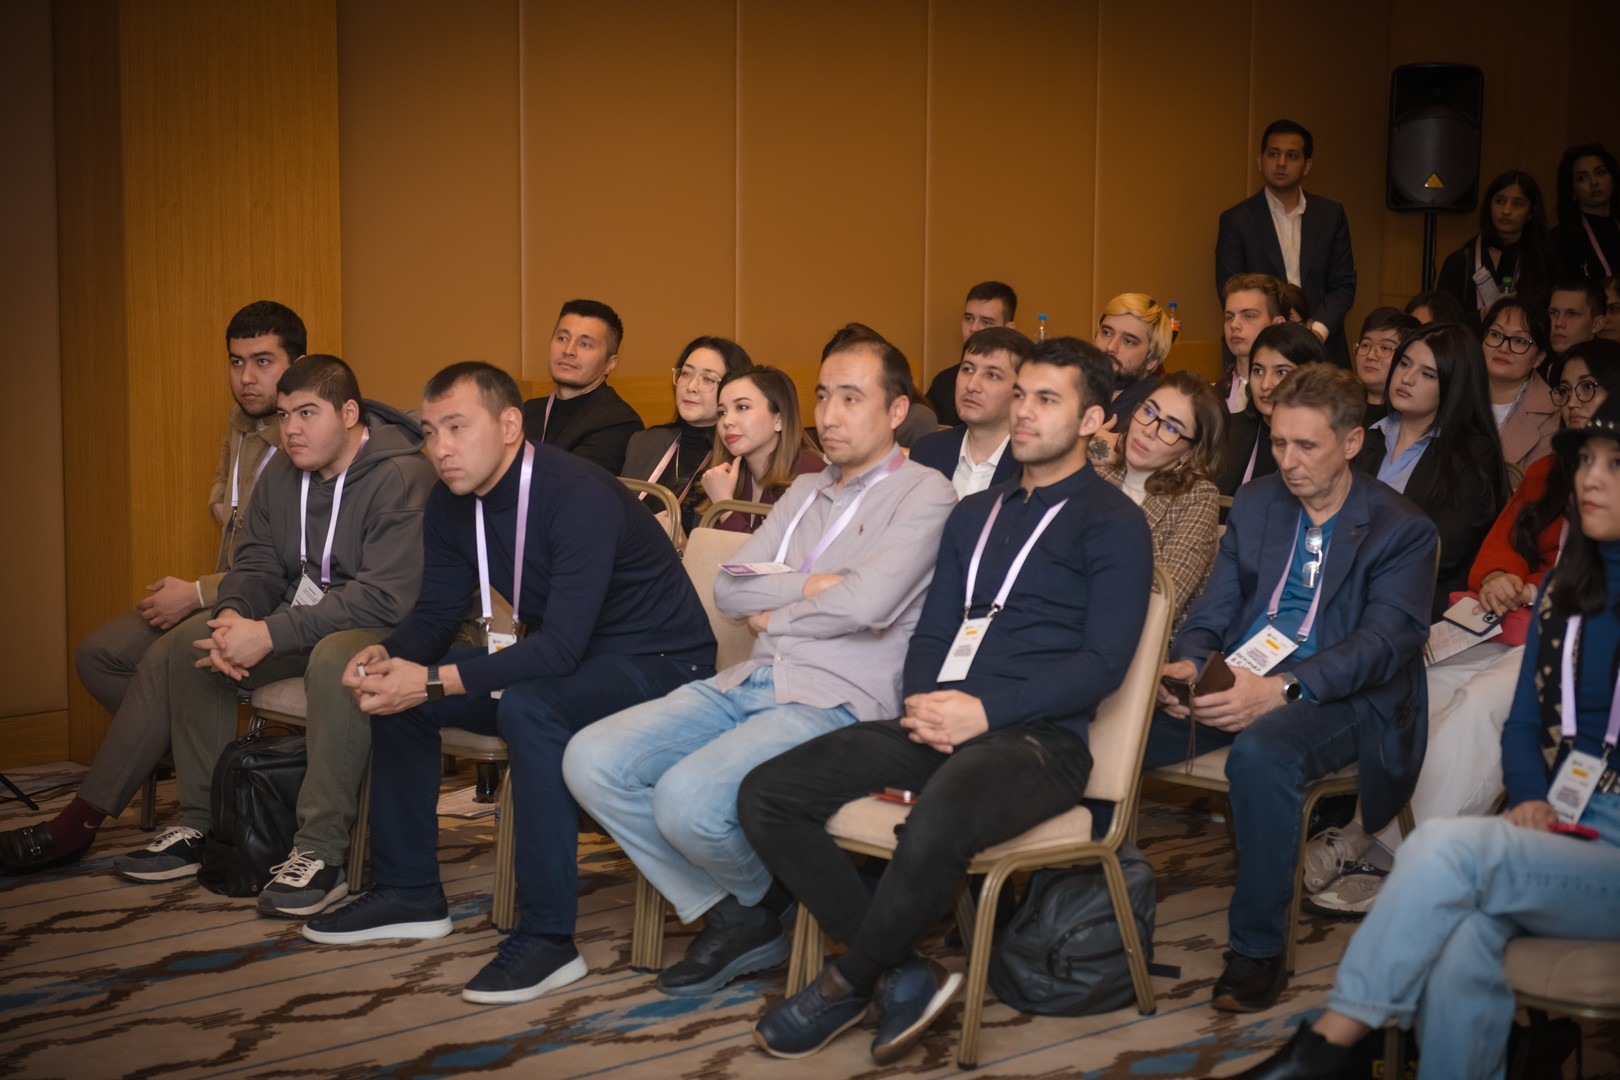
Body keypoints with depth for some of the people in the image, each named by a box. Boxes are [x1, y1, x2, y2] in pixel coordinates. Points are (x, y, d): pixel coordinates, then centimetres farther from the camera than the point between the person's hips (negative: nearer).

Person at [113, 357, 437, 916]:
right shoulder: (283, 475, 7)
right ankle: (198, 826, 3)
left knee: (336, 657, -39)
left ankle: (321, 850, -31)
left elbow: (386, 596, -28)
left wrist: (272, 635, -29)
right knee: (192, 640, -4)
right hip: (303, 621, 9)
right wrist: (234, 616, -17)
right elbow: (257, 563, 9)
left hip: (386, 629, -8)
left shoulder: (401, 476, -20)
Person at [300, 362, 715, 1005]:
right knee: (394, 688, 3)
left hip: (657, 663, -9)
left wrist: (434, 682, -37)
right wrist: (388, 657, -18)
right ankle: (408, 891, 15)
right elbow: (437, 612, 5)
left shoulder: (580, 497, -27)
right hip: (555, 655, 9)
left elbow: (562, 646, -34)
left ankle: (547, 936, -27)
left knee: (528, 707, -37)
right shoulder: (452, 504, -1)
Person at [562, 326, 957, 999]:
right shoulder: (805, 492, 22)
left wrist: (775, 611, -1)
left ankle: (763, 900, 6)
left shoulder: (923, 494, -1)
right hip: (750, 685, 8)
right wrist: (813, 585, -4)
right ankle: (732, 918, -1)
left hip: (836, 701, -8)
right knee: (592, 760, -11)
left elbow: (866, 603, -17)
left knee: (687, 798, -30)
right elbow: (730, 588, 13)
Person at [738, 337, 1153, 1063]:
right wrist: (922, 701, -2)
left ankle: (847, 985, -12)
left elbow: (1104, 662, -7)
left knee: (937, 825, -40)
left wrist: (986, 711, -16)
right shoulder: (975, 515, 24)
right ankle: (904, 976, -10)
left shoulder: (1111, 524, 3)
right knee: (766, 795, -13)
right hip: (937, 725, 7)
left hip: (1037, 736, -7)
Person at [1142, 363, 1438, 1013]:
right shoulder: (1255, 503, 15)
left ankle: (1260, 947, -22)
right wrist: (1188, 664, -13)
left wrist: (1281, 689, -29)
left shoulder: (1403, 531, -2)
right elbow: (1216, 605, 12)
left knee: (1261, 748, -38)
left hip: (1337, 697, -5)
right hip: (1237, 682, 5)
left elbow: (1384, 642, -14)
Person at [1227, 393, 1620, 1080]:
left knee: (1446, 845, -29)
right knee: (1462, 932, -29)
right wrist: (1532, 800, -1)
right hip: (1564, 830, 4)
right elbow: (1524, 725, 19)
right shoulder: (1565, 591, 14)